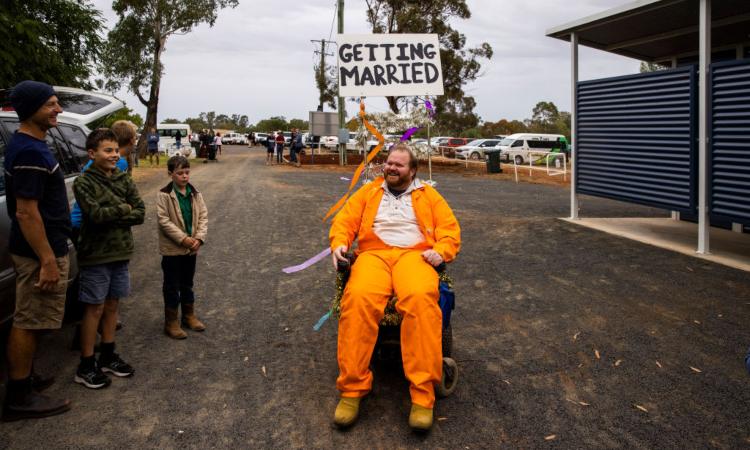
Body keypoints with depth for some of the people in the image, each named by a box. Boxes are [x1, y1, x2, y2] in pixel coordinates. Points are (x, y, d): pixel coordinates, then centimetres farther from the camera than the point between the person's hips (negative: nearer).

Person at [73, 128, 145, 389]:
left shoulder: (124, 180, 6)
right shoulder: (84, 183, -9)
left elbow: (140, 213, -2)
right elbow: (96, 214, -22)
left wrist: (111, 217, -14)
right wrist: (124, 208, -10)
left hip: (121, 252, 5)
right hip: (95, 255, -5)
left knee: (112, 305, 14)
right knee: (95, 308, 1)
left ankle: (108, 357, 28)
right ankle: (86, 367, 12)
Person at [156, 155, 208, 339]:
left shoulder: (195, 193, 3)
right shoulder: (164, 195, -12)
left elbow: (203, 216, 1)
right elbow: (163, 220, -17)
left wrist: (199, 238, -13)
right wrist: (183, 239, -21)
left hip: (191, 248, 5)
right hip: (172, 249, -5)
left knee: (187, 284, 19)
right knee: (172, 287, 6)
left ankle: (189, 315, 33)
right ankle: (171, 322, 17)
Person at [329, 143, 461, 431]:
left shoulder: (428, 194, 22)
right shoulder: (368, 191, 25)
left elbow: (450, 227, 13)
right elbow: (345, 221, 18)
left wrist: (441, 251, -8)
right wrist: (339, 243, -4)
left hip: (414, 254, -1)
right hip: (373, 254, 1)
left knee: (420, 298, -38)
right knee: (358, 298, -36)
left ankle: (422, 393, -34)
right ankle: (352, 388, -28)